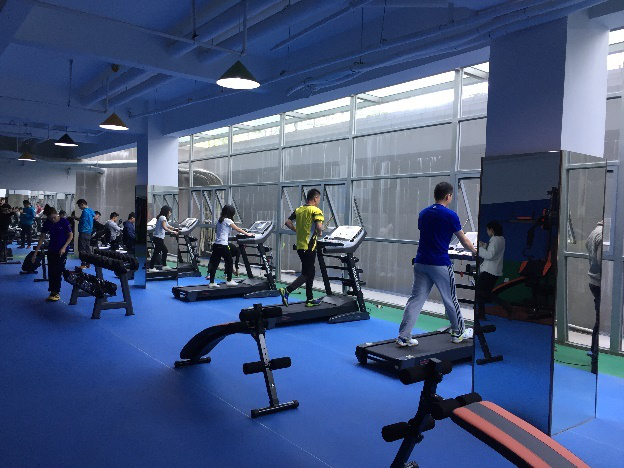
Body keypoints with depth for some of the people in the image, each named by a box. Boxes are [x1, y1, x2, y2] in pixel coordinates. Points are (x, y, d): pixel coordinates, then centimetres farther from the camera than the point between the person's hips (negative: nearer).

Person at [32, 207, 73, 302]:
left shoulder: (64, 222, -13)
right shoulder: (47, 223, -3)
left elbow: (71, 235, -7)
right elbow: (42, 237, 3)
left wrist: (64, 248, -17)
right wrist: (36, 252, 1)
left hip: (61, 250, -4)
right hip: (51, 250, 4)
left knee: (57, 272, -5)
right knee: (51, 272, 4)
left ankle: (56, 293, 2)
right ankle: (52, 292, 12)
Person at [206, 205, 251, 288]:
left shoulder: (220, 220, 16)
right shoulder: (228, 220, -8)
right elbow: (238, 229, -3)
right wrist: (247, 234, 8)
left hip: (216, 244, 8)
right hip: (223, 245, -8)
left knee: (215, 263, 7)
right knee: (230, 262, 8)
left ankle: (212, 282, 7)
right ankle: (229, 281, 13)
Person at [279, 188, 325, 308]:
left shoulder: (298, 210, 9)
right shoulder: (316, 210, -12)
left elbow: (288, 222, 11)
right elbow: (319, 226, -24)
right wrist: (319, 233, -4)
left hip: (300, 246, 8)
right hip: (309, 247, -8)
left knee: (310, 272, 16)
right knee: (307, 274, -1)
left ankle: (310, 299, 20)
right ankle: (286, 290, -15)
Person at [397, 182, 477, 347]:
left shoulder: (423, 213, 10)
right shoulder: (450, 215, -7)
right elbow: (464, 242, 2)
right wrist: (475, 251, 23)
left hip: (420, 263, 5)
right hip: (440, 265, -5)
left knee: (416, 299, 5)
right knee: (450, 300, 12)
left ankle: (404, 337, 0)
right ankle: (458, 333, 29)